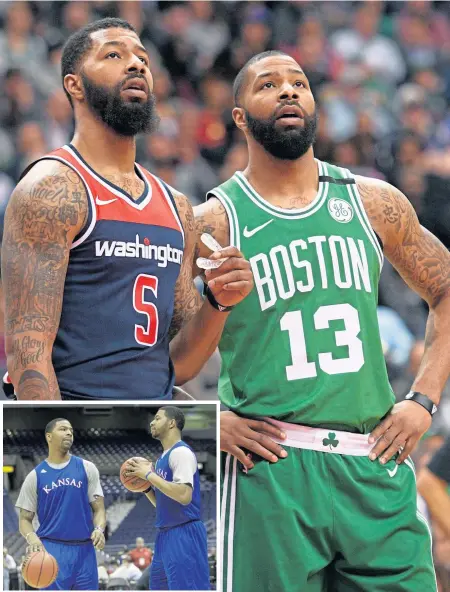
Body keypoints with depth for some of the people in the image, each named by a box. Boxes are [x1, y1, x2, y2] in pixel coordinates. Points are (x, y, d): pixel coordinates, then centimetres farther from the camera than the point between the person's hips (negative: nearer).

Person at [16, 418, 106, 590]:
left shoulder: (86, 468, 9)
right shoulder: (35, 476, 6)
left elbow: (99, 509, 7)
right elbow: (25, 518, 7)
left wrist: (99, 529, -15)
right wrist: (31, 537, -15)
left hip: (84, 550, 2)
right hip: (52, 550, -2)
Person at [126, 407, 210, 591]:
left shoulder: (181, 452, -11)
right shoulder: (163, 457, 18)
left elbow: (184, 496, -24)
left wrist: (149, 474, -15)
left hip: (184, 535, -10)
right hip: (166, 535, 10)